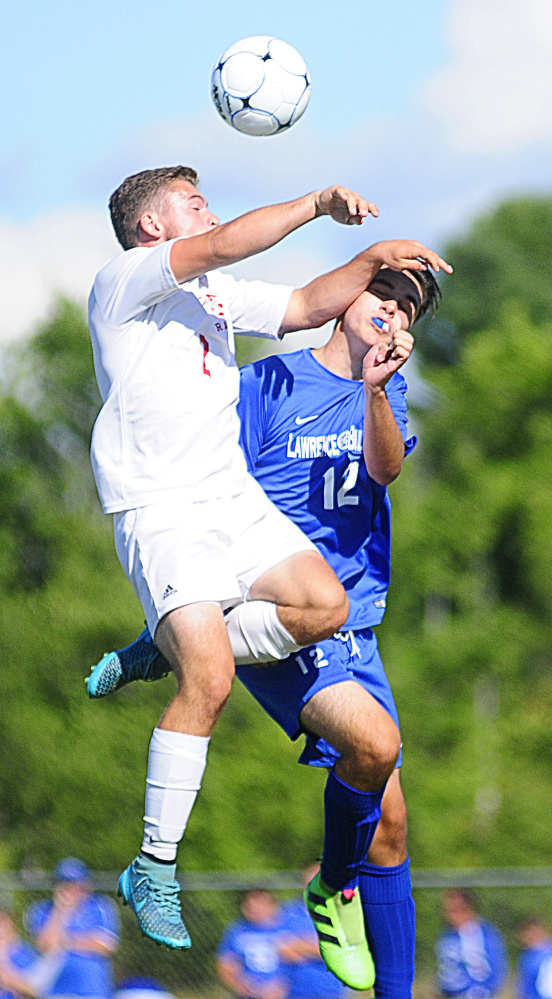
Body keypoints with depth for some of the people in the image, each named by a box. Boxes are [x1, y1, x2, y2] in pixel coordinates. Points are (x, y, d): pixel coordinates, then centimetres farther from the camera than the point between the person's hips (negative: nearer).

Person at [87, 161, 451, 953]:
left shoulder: (216, 294, 21)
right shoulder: (124, 279, -3)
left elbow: (306, 306, 26)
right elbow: (224, 246, -16)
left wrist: (370, 261, 10)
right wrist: (319, 203, -11)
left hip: (235, 499, 8)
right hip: (160, 509, -8)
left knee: (324, 605, -14)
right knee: (210, 683, -20)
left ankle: (163, 654, 6)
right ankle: (154, 871, -10)